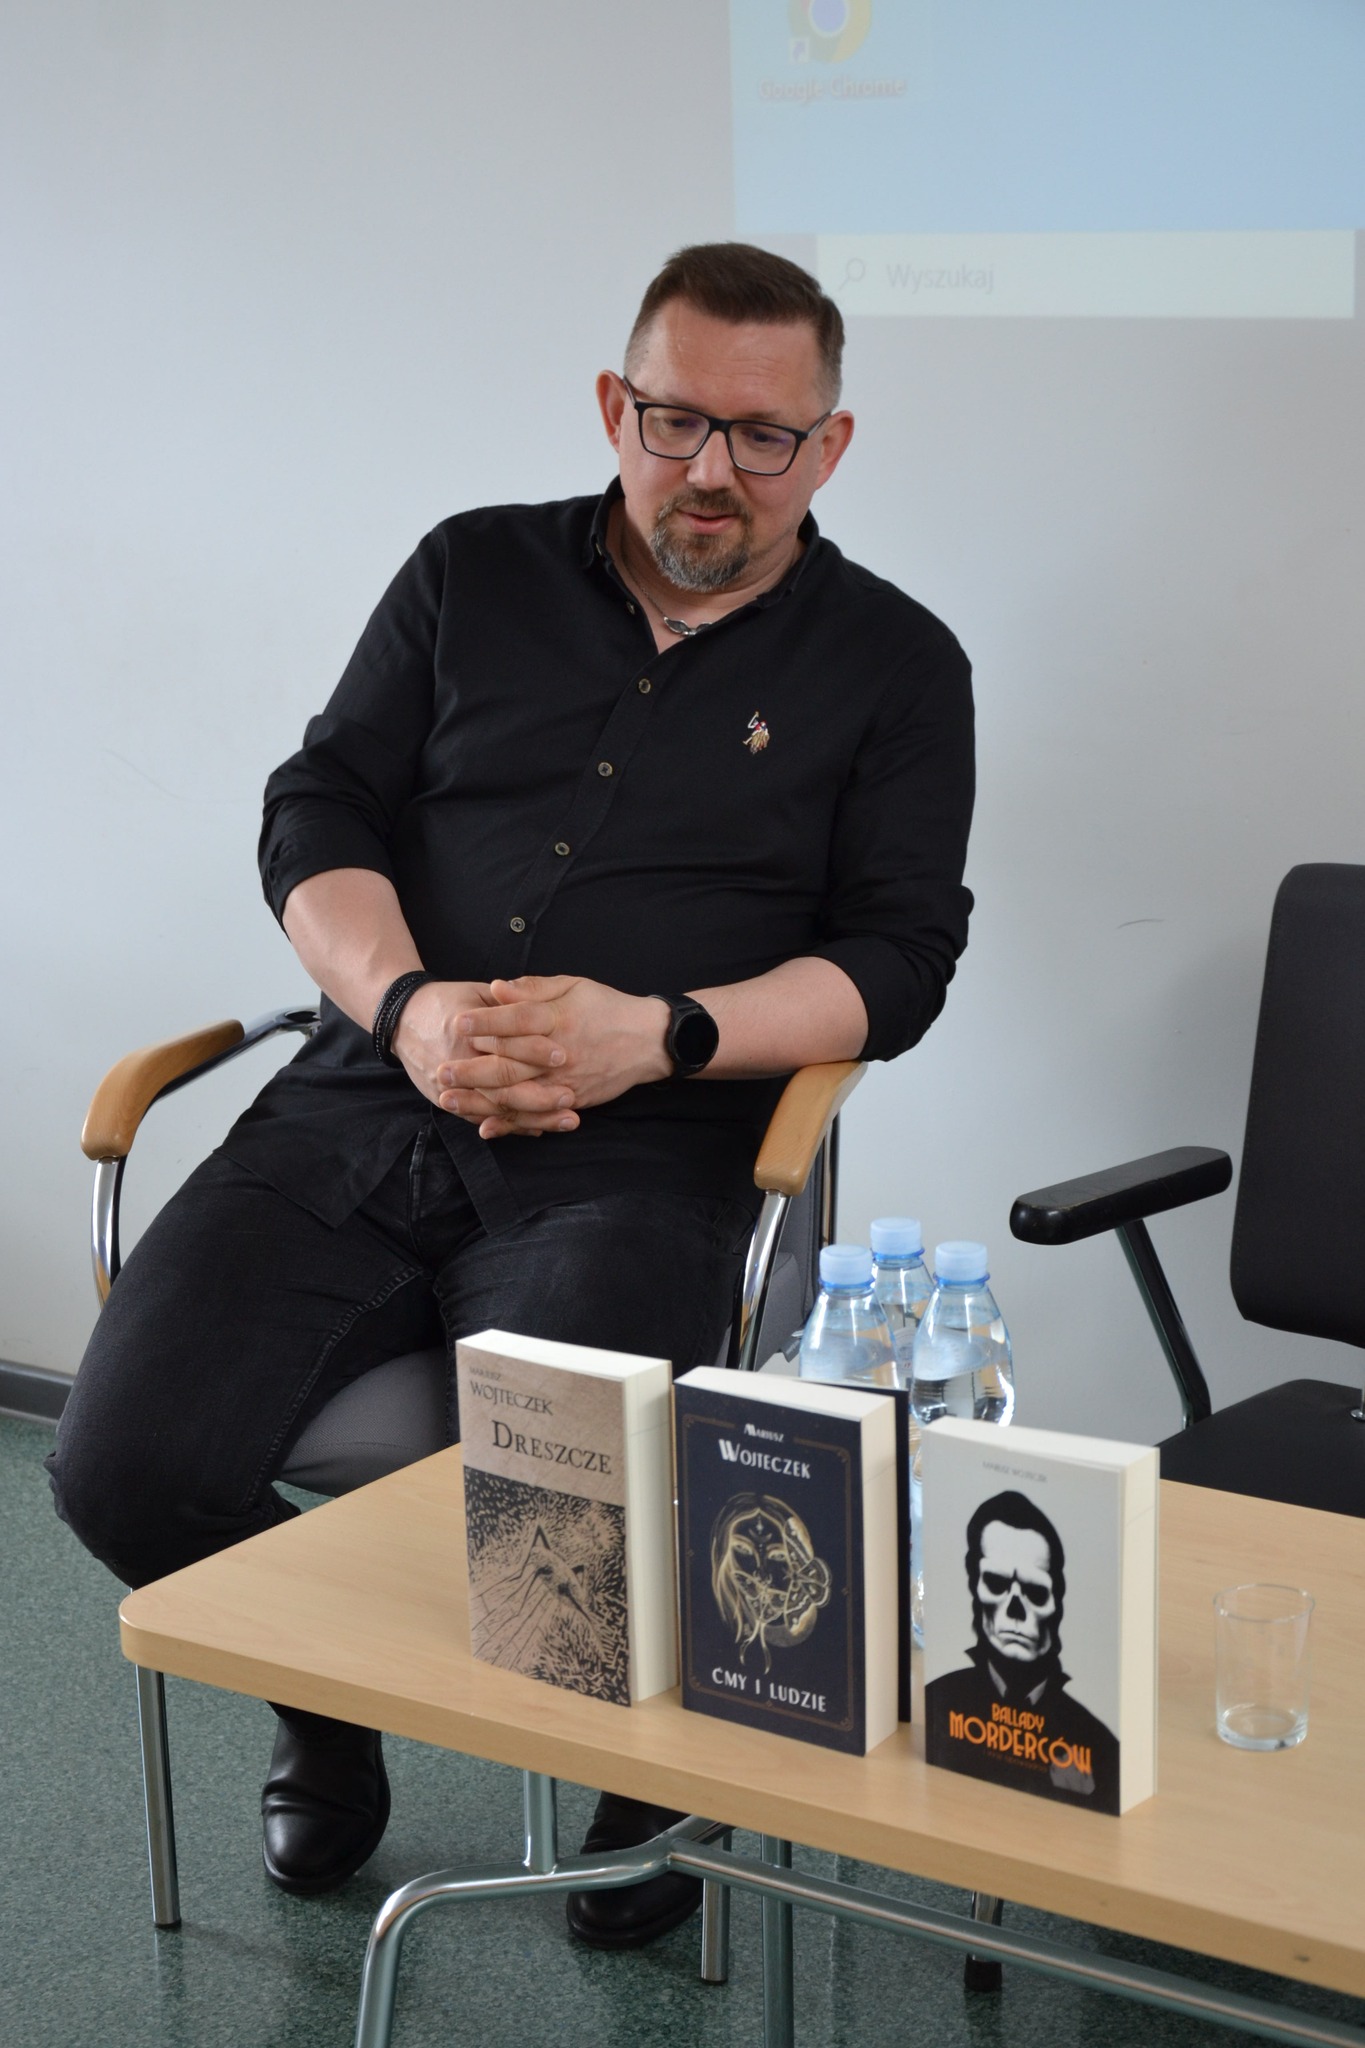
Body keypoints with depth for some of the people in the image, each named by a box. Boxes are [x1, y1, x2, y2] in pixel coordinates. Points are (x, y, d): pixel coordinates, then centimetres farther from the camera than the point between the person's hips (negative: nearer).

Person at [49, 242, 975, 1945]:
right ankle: (328, 1707, 17)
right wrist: (406, 1005, -10)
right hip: (362, 1110, 3)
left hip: (634, 1159, -3)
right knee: (125, 1462, -16)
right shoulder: (474, 574, 16)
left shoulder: (892, 667, 10)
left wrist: (660, 1033, -15)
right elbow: (317, 816, 11)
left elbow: (895, 959, 3)